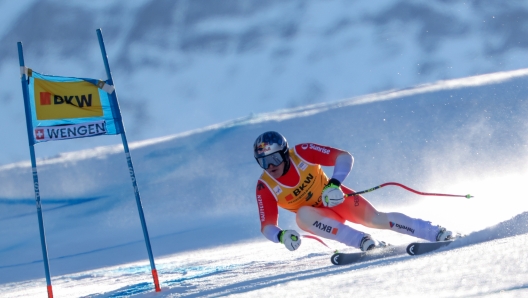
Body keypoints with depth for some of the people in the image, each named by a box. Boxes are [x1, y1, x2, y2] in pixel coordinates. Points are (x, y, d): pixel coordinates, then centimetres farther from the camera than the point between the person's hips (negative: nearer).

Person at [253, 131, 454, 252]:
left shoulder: (302, 153, -21)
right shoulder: (265, 187, -18)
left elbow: (344, 157, -22)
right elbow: (267, 226, -16)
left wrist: (334, 183, -39)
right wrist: (281, 236, -39)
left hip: (336, 198, -1)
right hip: (317, 214, 1)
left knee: (375, 219, -22)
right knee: (303, 216, -33)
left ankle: (436, 233, -17)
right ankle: (365, 242, -36)